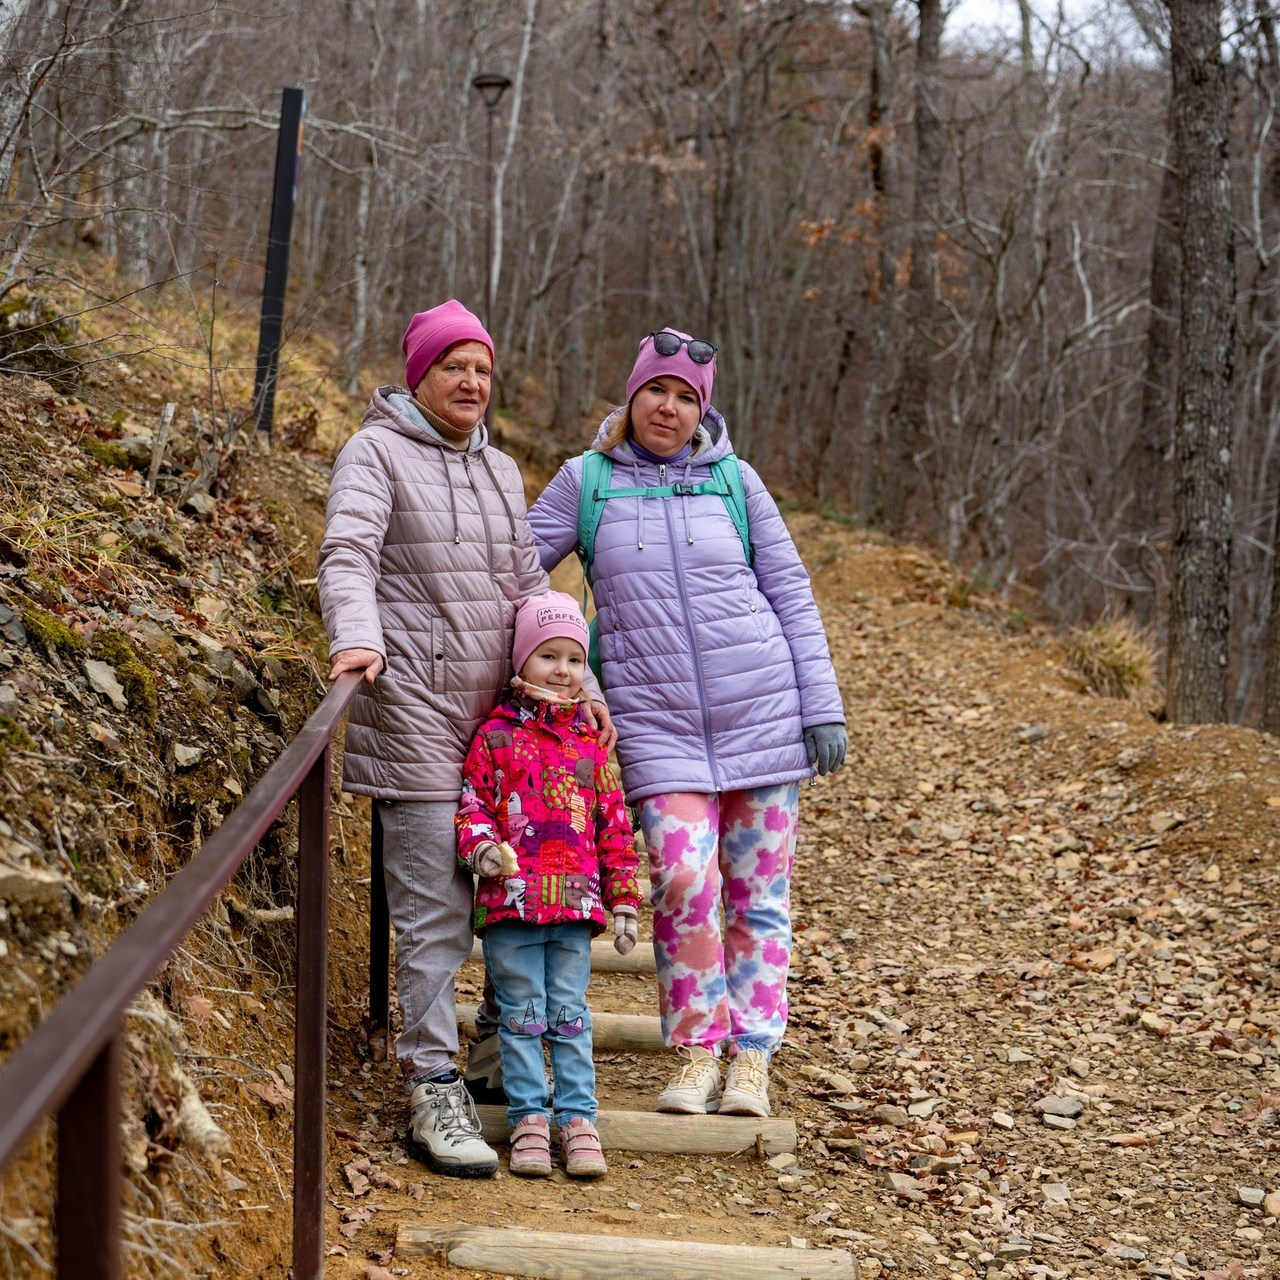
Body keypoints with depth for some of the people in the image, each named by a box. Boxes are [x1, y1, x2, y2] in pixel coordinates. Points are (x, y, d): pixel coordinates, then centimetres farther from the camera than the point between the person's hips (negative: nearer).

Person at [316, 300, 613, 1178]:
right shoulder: (379, 452, 0)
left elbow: (529, 587, 21)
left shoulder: (501, 471, 20)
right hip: (415, 708, -6)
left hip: (499, 710, 6)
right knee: (436, 904, -8)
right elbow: (348, 553, -14)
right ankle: (434, 1091, -4)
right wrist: (357, 638, -33)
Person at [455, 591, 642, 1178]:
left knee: (570, 1014, 6)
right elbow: (470, 802, 1)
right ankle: (528, 1117, 10)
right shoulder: (496, 735, 2)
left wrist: (623, 902, 12)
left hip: (575, 906, 2)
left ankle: (577, 1118, 11)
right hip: (510, 902, -2)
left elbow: (614, 826, 14)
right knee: (521, 1014, 3)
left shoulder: (590, 742, 11)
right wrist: (481, 846, -20)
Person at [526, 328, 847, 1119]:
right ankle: (697, 1053, 2)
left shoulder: (734, 480, 5)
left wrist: (823, 706, 2)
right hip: (658, 723, -1)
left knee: (759, 891, 3)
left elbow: (791, 594, 7)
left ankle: (751, 1060, 12)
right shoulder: (587, 482, 4)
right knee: (684, 878, -15)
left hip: (761, 714, 1)